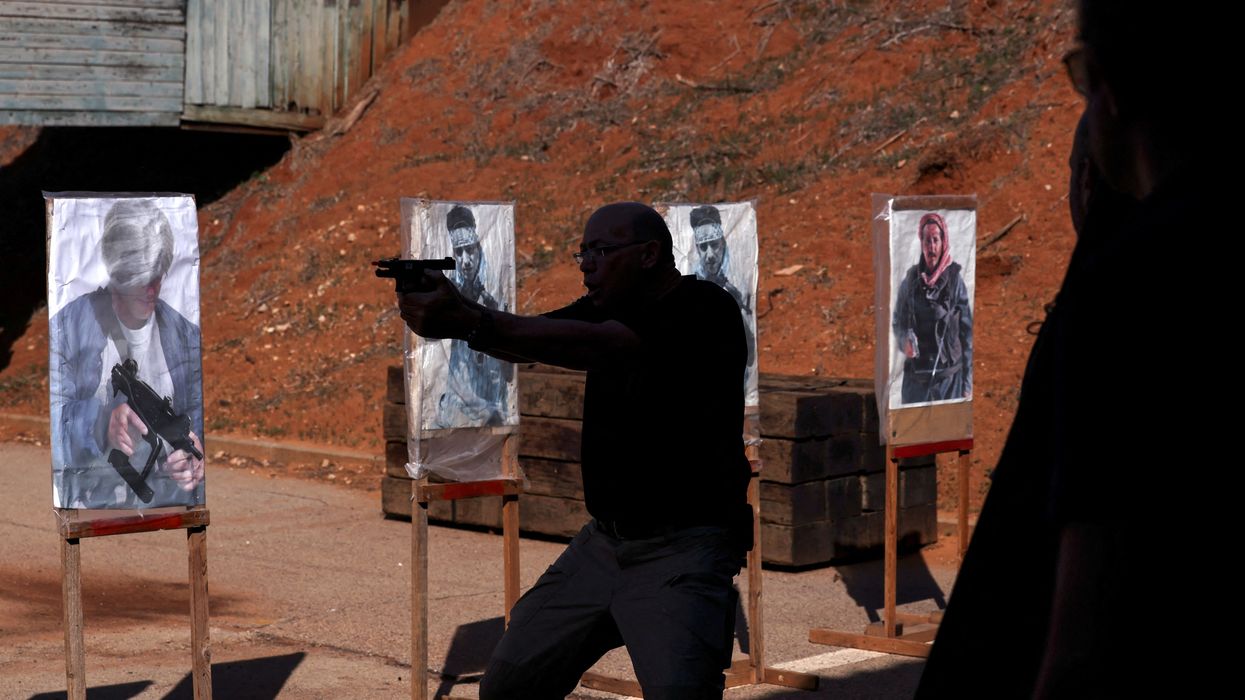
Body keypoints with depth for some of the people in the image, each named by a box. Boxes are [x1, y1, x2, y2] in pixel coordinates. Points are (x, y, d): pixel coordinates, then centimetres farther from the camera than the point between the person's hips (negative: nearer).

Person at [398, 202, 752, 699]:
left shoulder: (703, 308, -13)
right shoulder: (606, 309, 11)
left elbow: (595, 345, -28)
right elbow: (522, 341, -3)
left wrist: (473, 323, -38)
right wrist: (445, 315, -24)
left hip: (682, 548, -7)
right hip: (602, 542, 7)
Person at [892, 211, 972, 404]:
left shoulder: (955, 278, -4)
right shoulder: (911, 278, 4)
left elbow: (967, 331, -3)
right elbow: (897, 321, 13)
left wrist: (967, 385, -5)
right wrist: (905, 339, -11)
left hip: (948, 377, -2)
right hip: (915, 376, 2)